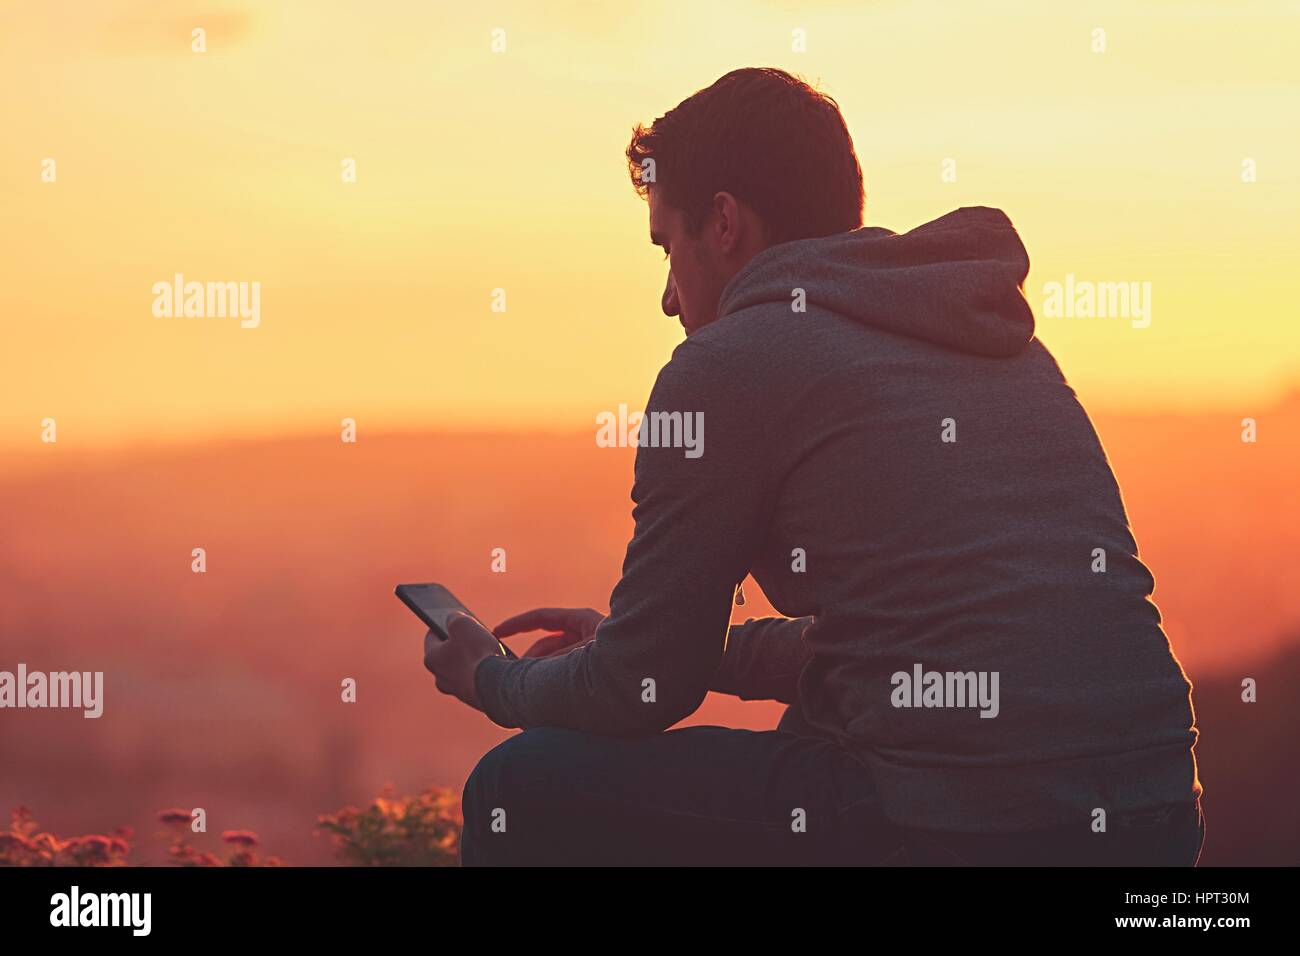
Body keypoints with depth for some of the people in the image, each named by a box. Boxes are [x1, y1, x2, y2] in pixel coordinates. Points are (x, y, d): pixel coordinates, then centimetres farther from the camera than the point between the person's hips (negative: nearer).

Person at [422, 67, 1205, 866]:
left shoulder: (727, 364, -2)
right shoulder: (1007, 345, 20)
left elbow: (644, 693, 3)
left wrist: (495, 680, 25)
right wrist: (632, 647, 37)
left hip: (950, 830, -8)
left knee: (527, 793, 8)